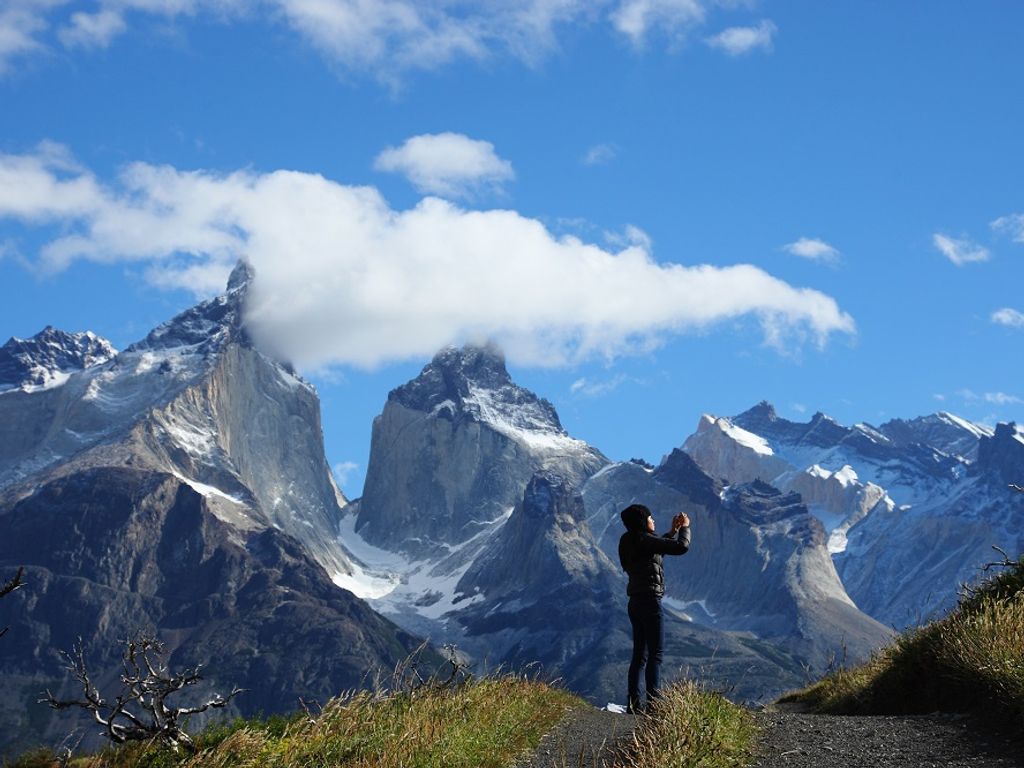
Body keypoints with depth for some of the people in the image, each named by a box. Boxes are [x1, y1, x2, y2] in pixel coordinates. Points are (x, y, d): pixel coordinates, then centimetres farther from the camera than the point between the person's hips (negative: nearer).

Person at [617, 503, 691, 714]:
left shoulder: (630, 542, 13)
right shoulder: (644, 540, -14)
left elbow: (657, 549, 30)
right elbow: (681, 547, -18)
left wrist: (672, 531, 25)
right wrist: (684, 527, -1)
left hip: (636, 602, 9)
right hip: (650, 600, -9)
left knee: (640, 654, 11)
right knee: (655, 654, -8)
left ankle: (633, 703, 9)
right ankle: (653, 703, -13)